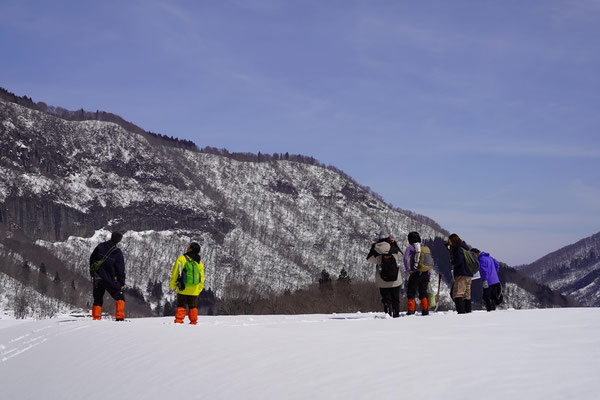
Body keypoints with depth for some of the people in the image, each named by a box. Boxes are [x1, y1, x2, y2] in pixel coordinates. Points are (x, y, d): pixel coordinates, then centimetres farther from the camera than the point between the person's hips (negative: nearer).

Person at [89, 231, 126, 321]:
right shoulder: (117, 252, -13)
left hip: (97, 279, 4)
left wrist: (93, 274, 20)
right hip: (110, 280, -4)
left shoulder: (100, 247, 0)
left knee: (98, 299, 15)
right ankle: (119, 317, -2)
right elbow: (120, 269, -8)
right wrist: (122, 283, 1)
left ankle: (96, 318, 6)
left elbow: (92, 260, 10)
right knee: (120, 297, 9)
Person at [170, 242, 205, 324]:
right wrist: (199, 289, 18)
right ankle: (193, 322, 11)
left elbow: (175, 273, -6)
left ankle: (178, 320, -4)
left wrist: (173, 285, 3)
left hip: (183, 289, -3)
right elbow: (202, 278, 9)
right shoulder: (199, 263, 5)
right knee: (193, 307, 12)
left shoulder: (182, 259, -8)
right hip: (194, 291, 3)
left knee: (181, 306, 4)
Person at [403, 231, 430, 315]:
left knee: (411, 292, 3)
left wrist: (408, 270, -11)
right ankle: (425, 310, 8)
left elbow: (406, 259, -18)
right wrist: (428, 277, 19)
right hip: (426, 273, 5)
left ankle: (411, 310, -5)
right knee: (423, 292, 14)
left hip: (415, 273, -5)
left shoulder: (410, 248, -2)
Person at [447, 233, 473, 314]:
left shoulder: (458, 249, -11)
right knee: (467, 295, 14)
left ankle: (461, 311, -23)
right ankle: (468, 311, 16)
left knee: (457, 294, -13)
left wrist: (452, 262, 0)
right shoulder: (465, 247, 18)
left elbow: (458, 261, -20)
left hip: (461, 274, -10)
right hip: (468, 274, 10)